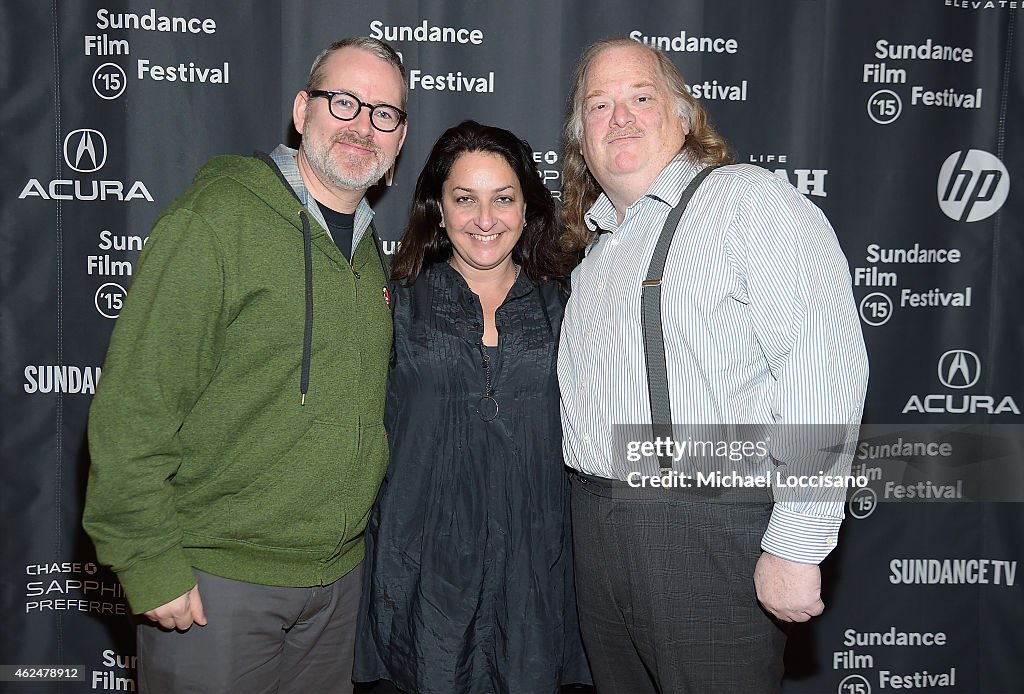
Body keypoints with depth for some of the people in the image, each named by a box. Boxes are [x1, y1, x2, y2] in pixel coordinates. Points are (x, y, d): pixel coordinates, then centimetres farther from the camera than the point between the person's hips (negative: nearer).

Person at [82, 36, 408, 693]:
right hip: (214, 577, -6)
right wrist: (150, 563, -17)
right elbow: (134, 405, -17)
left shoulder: (371, 248, 10)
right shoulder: (215, 218, -14)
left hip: (339, 572, 7)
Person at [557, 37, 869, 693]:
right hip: (598, 533, 7)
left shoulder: (751, 199, -7)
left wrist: (795, 547, -20)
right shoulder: (597, 248, 17)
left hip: (714, 532, -7)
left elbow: (826, 366, -17)